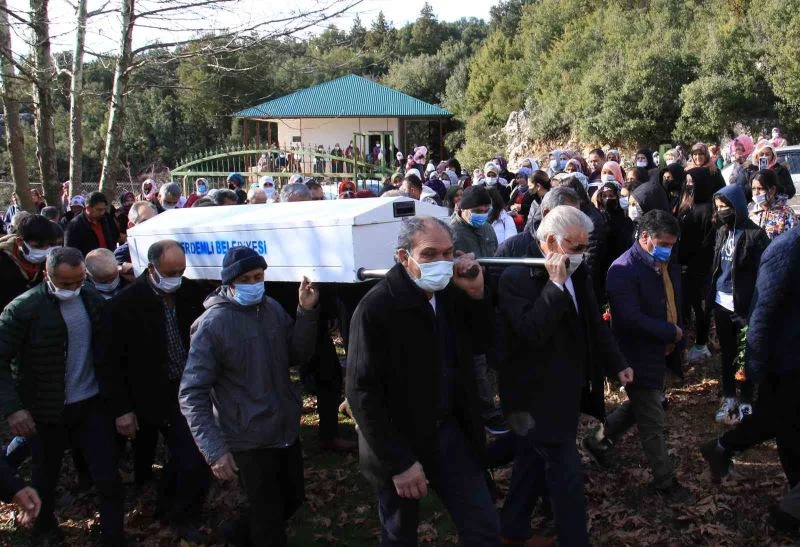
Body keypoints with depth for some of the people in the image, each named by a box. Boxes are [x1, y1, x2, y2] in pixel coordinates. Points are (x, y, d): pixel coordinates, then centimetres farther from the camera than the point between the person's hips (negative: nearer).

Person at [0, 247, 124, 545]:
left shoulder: (95, 301, -2)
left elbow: (108, 352, 8)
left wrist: (116, 398, 7)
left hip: (94, 405, 2)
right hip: (46, 412, -2)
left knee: (108, 479, 2)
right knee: (46, 478, 18)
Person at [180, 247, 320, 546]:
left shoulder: (272, 308, 2)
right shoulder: (213, 324, -17)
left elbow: (298, 356, 5)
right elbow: (192, 393, -19)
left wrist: (307, 312, -10)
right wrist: (214, 450, -28)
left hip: (287, 430, 7)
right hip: (250, 441, -7)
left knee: (292, 500, 23)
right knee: (269, 520, 3)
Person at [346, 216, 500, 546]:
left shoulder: (452, 294, -2)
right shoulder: (376, 308, -21)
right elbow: (363, 394, -21)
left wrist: (477, 294, -6)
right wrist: (399, 462, -20)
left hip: (451, 432, 5)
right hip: (401, 445, -5)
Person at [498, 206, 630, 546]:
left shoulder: (577, 273, 6)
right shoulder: (517, 277, -19)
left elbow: (593, 322, 17)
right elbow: (532, 332, -30)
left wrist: (615, 364, 20)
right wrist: (555, 285, -29)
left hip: (563, 390, 8)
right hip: (538, 394, -8)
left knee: (532, 460, 20)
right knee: (566, 472, -4)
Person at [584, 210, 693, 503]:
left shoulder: (669, 267, 3)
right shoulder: (624, 270, -22)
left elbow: (675, 304, 16)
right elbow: (631, 318, -29)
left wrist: (677, 337, 1)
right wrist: (672, 333, -19)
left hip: (662, 351, 9)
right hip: (638, 356, -8)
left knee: (640, 405, 25)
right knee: (653, 422, 4)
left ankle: (599, 440, 44)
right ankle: (665, 481, 19)